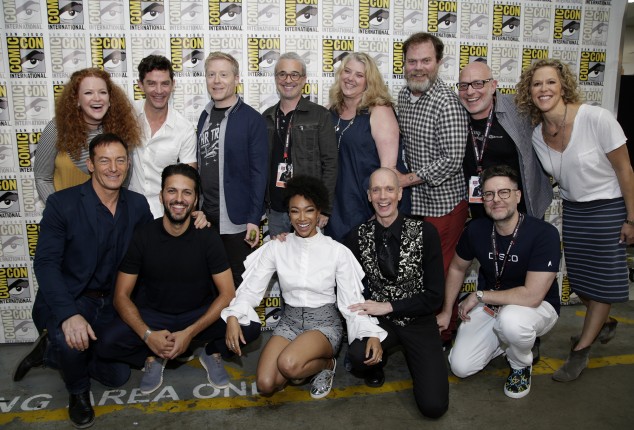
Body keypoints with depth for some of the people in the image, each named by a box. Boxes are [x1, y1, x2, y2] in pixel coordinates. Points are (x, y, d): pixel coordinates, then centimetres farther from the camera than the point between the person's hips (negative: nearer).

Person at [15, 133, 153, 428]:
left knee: (117, 376, 4)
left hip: (112, 302, 4)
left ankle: (50, 351, 29)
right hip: (70, 299, -4)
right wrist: (69, 314, -35)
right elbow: (45, 263, -22)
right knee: (69, 342, -35)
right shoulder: (62, 203, -15)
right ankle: (78, 391, 3)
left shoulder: (138, 205, -3)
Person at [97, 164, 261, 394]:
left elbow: (227, 294, -12)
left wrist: (190, 333, -23)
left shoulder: (208, 238, -12)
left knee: (250, 325, -25)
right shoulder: (141, 237, -11)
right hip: (152, 315, 1)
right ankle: (153, 357, 5)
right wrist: (147, 335, -26)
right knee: (108, 343, -27)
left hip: (200, 315, 0)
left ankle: (211, 352, 6)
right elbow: (121, 296, -9)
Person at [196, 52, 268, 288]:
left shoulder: (252, 119, -8)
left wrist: (254, 218, -15)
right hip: (206, 216, 6)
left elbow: (259, 172, -10)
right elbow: (200, 166, 14)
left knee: (238, 284, 6)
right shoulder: (205, 116, 10)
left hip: (237, 220, -5)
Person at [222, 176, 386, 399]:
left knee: (288, 364, -32)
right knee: (265, 385, -19)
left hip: (325, 322, -2)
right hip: (289, 321, 3)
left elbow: (351, 300, -7)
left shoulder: (337, 251, -8)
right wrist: (233, 316, -20)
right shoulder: (276, 247, -2)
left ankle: (326, 364, 2)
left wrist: (372, 334, -20)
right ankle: (300, 366, 12)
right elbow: (252, 288, -2)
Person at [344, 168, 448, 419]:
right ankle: (375, 366, 6)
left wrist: (387, 307, -16)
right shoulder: (357, 237, -5)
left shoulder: (424, 233, -11)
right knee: (358, 355, -33)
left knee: (433, 406, -15)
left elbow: (435, 295, -11)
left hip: (418, 322, -1)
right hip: (379, 320, 1)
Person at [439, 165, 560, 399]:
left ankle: (521, 365, -3)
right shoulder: (476, 229, -11)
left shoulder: (544, 233, -26)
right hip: (490, 305, 4)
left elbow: (532, 296, -31)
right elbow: (457, 268, 8)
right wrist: (446, 311, 10)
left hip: (538, 307, -3)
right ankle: (504, 341, 19)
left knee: (510, 319, -39)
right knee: (461, 367, -11)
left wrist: (478, 295, -22)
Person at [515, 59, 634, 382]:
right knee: (579, 280, 14)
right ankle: (603, 324, 44)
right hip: (572, 209, 5)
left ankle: (581, 350, 19)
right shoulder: (537, 134, -7)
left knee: (602, 279, 4)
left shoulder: (597, 118, -23)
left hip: (607, 207, -5)